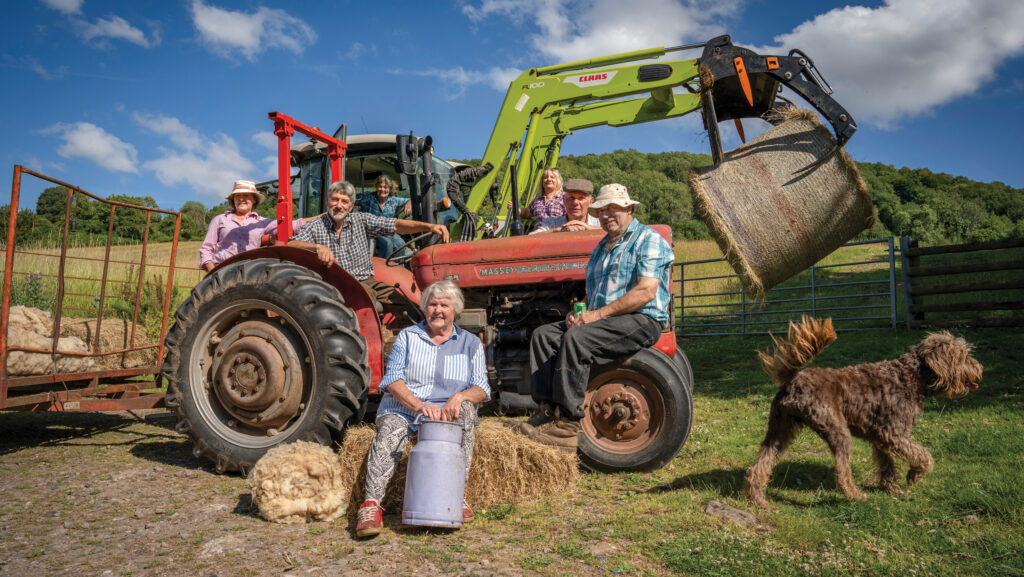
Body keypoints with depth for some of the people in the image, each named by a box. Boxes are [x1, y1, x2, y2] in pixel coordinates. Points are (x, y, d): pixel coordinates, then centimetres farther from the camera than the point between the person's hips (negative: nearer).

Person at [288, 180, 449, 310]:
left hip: (367, 281, 3)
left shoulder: (361, 220, 10)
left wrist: (428, 226, -15)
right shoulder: (314, 227, 4)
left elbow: (395, 225, 0)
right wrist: (317, 247, -34)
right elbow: (291, 245, -13)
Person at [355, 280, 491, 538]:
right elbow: (392, 379, -2)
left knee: (466, 411, -31)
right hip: (402, 409, 0)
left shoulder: (470, 343, 13)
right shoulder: (407, 337, 11)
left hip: (448, 411, 1)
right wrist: (420, 405, -20)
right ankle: (371, 504, -32)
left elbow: (481, 388, 4)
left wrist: (459, 397, -20)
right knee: (389, 433, -31)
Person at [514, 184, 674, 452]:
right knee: (543, 335, -8)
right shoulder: (602, 247, 24)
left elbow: (646, 292, -16)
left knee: (577, 338, -31)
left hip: (641, 320, -9)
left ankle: (568, 425, -28)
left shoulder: (648, 240, -3)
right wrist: (578, 312, 2)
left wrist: (598, 313, -19)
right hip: (600, 320, 9)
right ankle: (547, 409, -15)